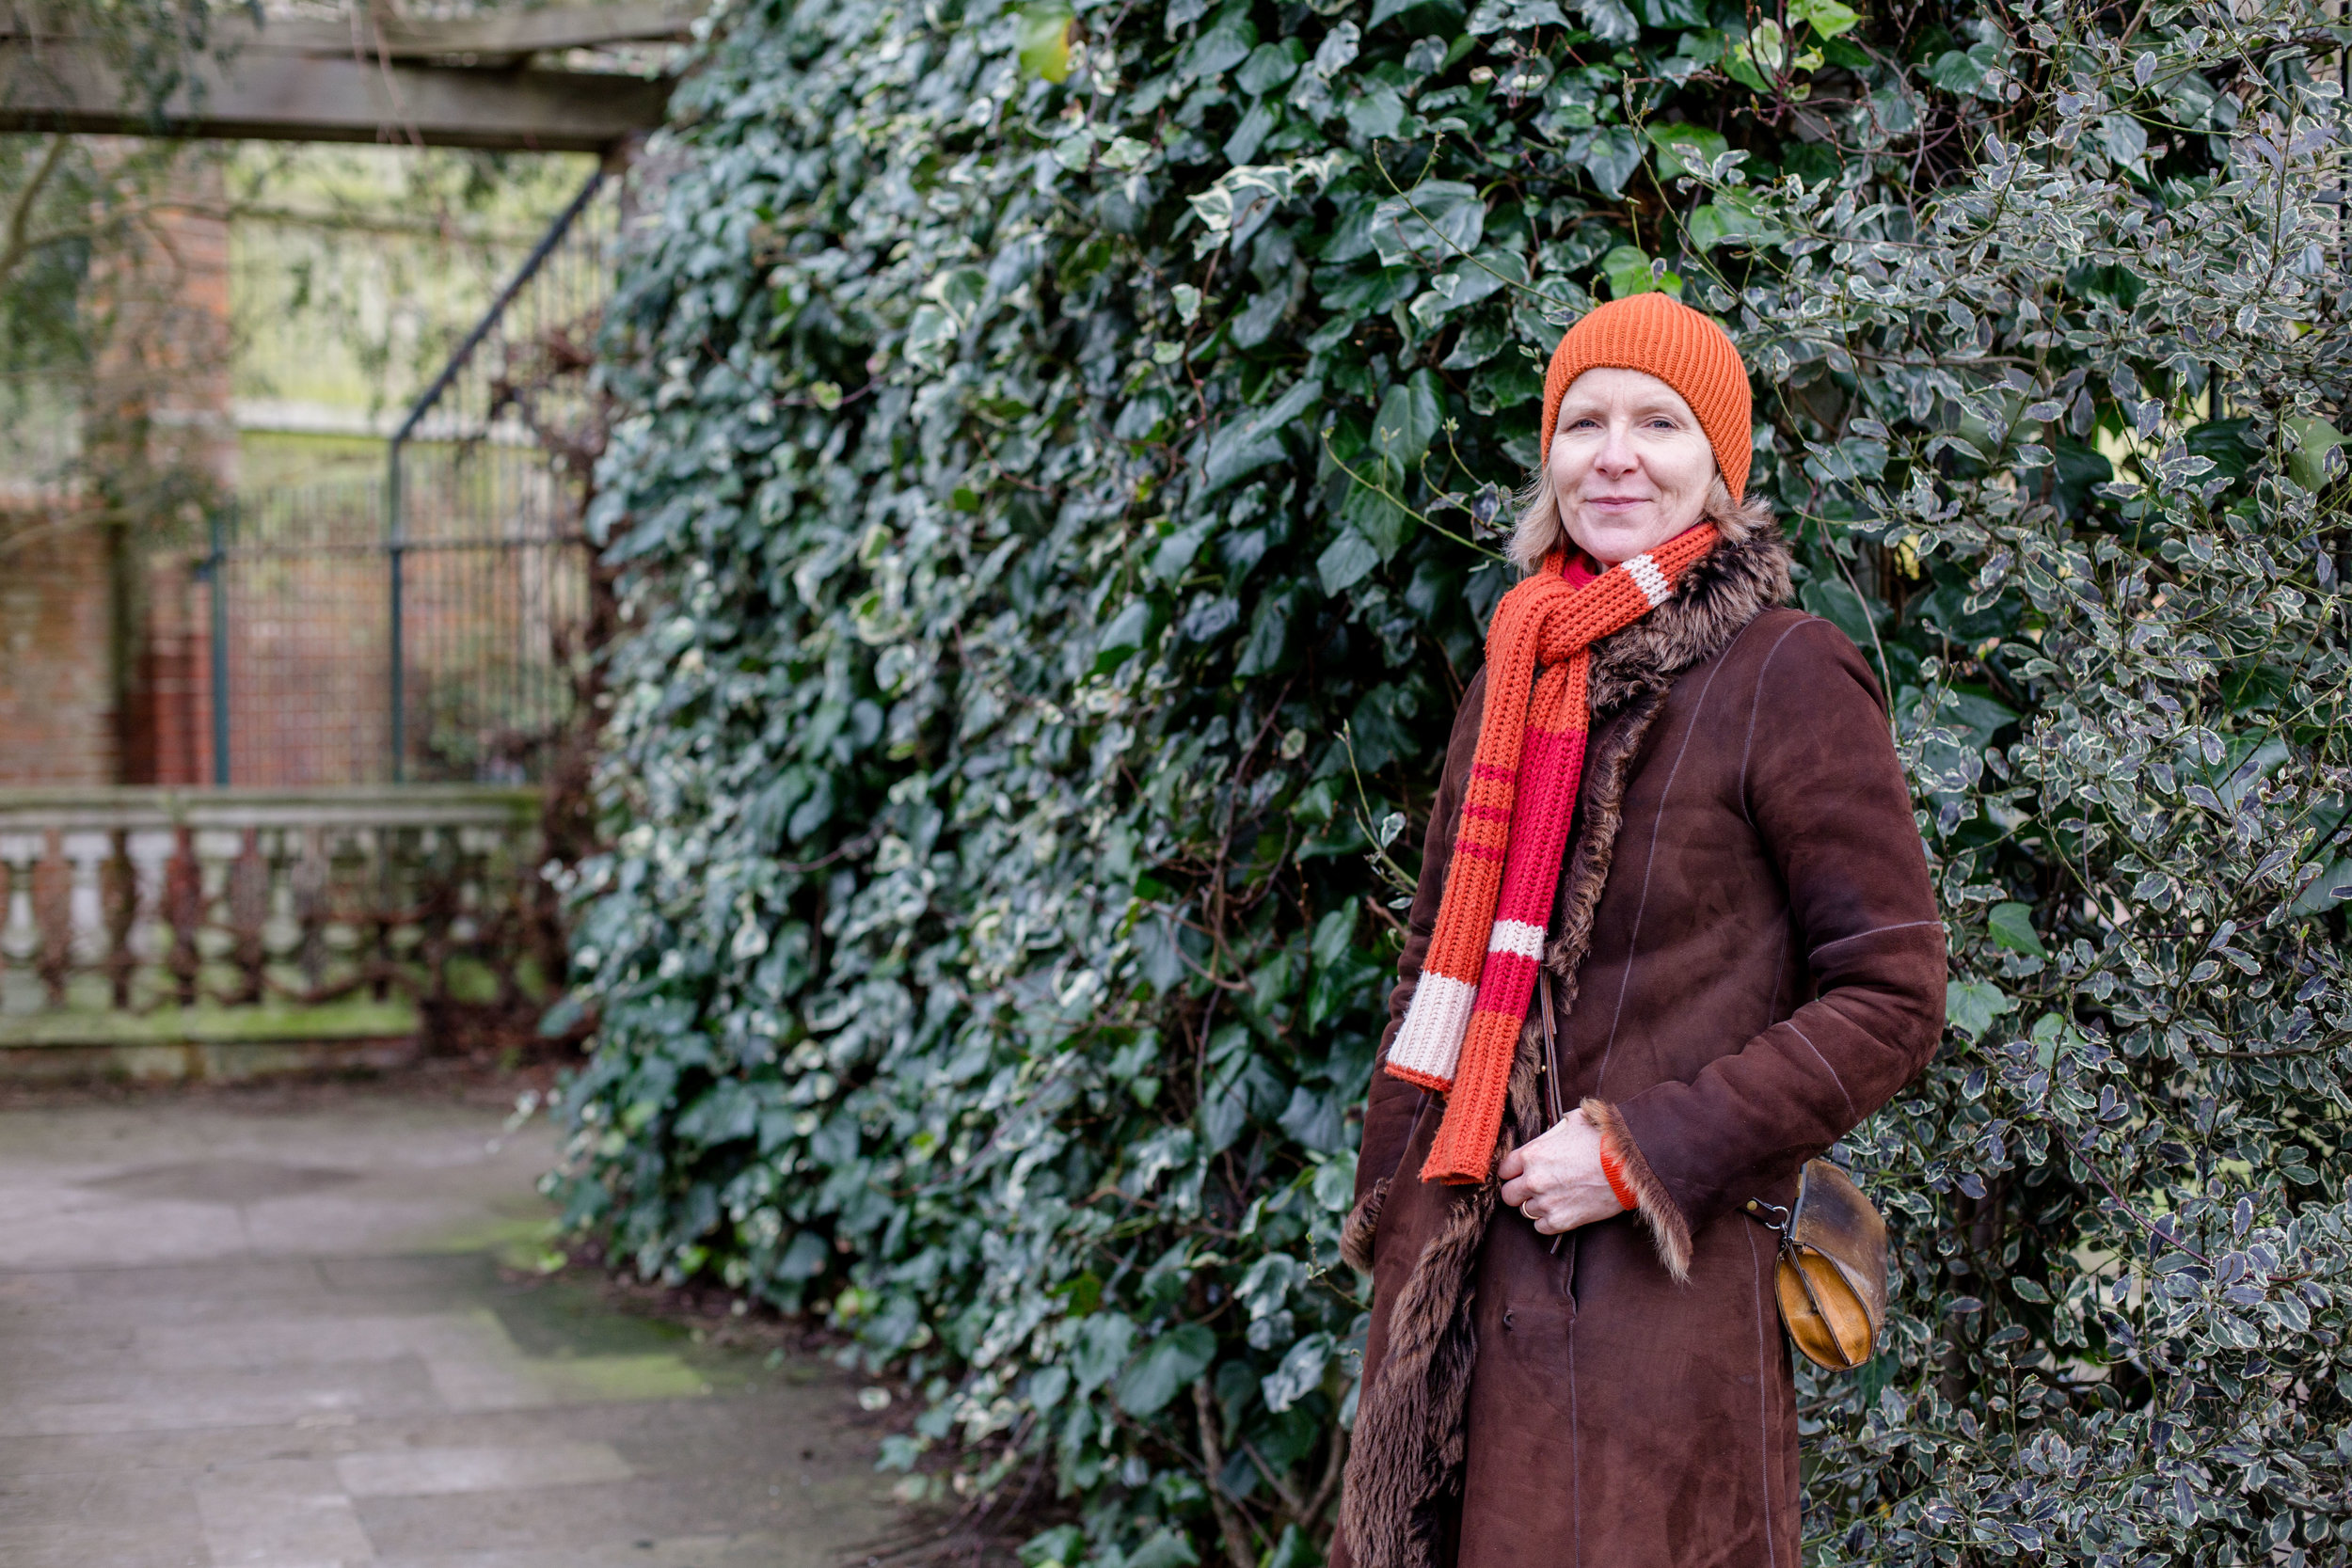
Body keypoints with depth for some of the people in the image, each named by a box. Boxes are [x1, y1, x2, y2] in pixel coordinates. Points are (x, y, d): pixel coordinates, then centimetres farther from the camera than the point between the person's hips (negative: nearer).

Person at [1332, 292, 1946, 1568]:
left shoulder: (1787, 678, -6)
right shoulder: (1510, 681, 12)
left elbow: (1890, 997, -8)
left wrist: (1641, 1153, -13)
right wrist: (1392, 1217, 12)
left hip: (1658, 1299, -5)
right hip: (1456, 1287, 6)